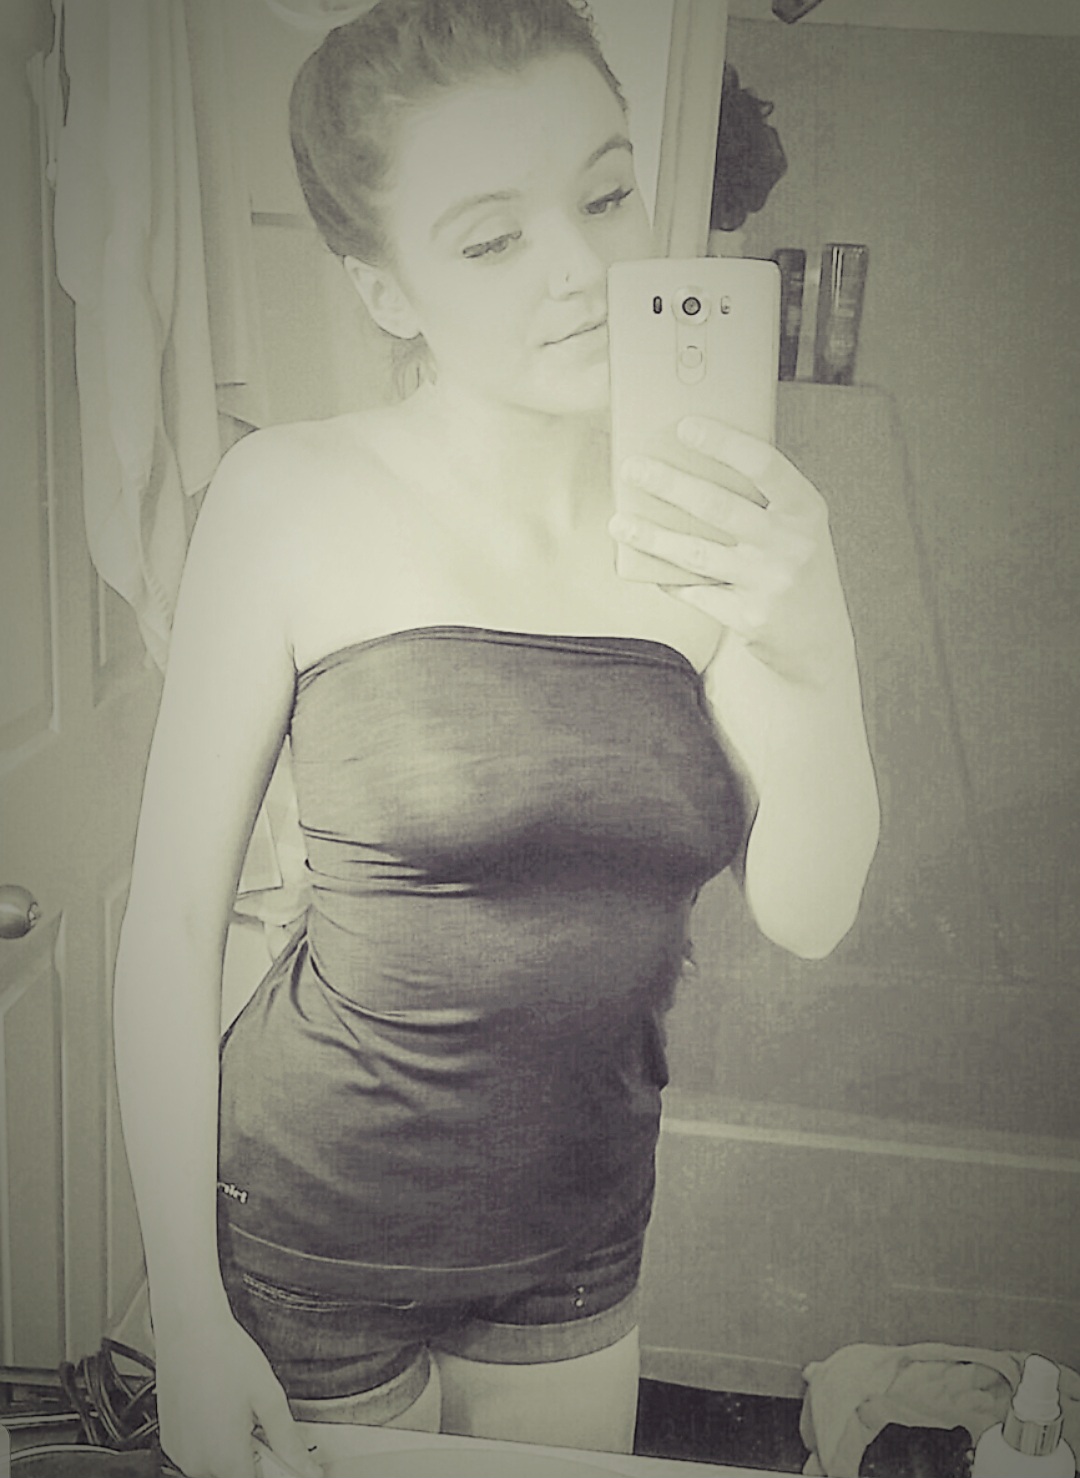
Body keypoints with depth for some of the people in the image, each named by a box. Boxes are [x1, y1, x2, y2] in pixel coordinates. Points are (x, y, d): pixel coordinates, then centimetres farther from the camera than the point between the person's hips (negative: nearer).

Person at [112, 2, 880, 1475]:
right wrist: (188, 1313, -9)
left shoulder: (711, 517, -7)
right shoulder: (298, 499, -17)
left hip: (578, 1237, 4)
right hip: (310, 1236, -3)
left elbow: (808, 911, -8)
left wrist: (812, 651, -26)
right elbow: (173, 918, -12)